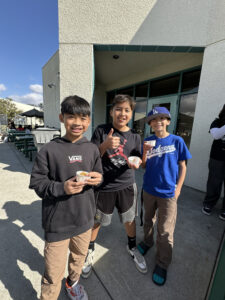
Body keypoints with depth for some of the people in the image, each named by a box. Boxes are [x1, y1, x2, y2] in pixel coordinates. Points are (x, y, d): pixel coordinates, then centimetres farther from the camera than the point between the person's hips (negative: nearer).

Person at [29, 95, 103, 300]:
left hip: (84, 218, 5)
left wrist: (98, 178, -15)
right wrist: (61, 188, -25)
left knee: (79, 256, 29)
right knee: (54, 273, 10)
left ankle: (73, 282, 60)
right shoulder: (49, 150, -14)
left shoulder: (92, 149, -3)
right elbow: (37, 183, -10)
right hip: (57, 222, -4)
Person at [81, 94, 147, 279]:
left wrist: (134, 163, -19)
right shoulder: (101, 131, -8)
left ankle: (132, 247, 53)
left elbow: (138, 162, 5)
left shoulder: (135, 137, -1)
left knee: (130, 220, 21)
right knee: (96, 221, 17)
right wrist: (105, 145, -26)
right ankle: (90, 250, 49)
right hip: (104, 187, -2)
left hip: (127, 186, 3)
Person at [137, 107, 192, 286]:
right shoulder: (148, 141, -2)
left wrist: (178, 187, -6)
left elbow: (182, 166, -1)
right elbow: (143, 166, 1)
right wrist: (145, 153, -17)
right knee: (148, 220, 24)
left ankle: (162, 264, 34)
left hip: (168, 193, -2)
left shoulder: (177, 141, -7)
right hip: (149, 190, 3)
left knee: (165, 231, 9)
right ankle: (147, 241, 52)